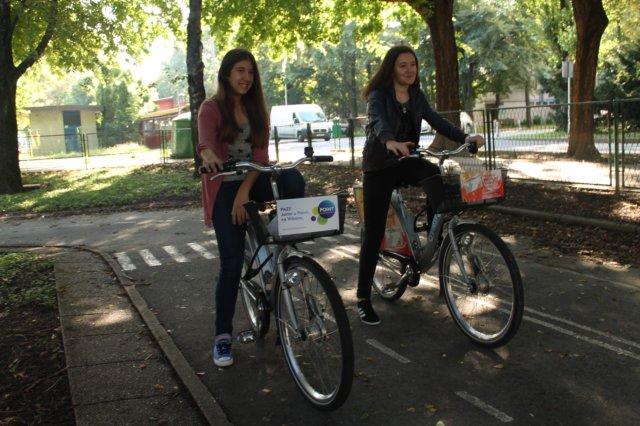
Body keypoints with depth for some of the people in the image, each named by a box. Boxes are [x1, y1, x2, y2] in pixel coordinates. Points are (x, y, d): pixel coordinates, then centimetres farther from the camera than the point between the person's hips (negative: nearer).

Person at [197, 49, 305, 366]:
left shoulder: (257, 110, 9)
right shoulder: (211, 109, -2)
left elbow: (260, 154, -2)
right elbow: (205, 142, -22)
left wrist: (245, 190, -19)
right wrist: (209, 156, -48)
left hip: (254, 183, 3)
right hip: (224, 188, -3)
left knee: (293, 179, -30)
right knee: (231, 262, -10)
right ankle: (222, 337, 4)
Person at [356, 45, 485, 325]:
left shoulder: (416, 95, 4)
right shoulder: (379, 95, -14)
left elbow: (436, 121, -3)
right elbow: (378, 121, -34)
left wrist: (465, 137, -19)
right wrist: (390, 142, -56)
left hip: (406, 162, 5)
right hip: (379, 167, -5)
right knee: (374, 233, -5)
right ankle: (363, 299, 5)